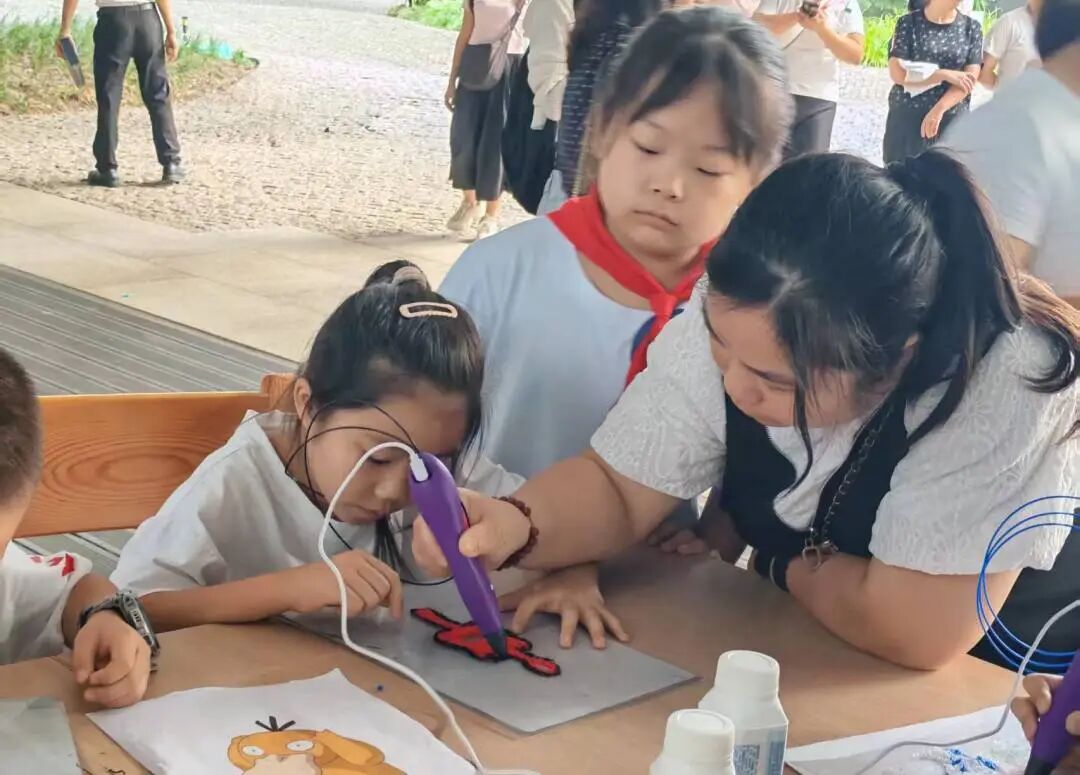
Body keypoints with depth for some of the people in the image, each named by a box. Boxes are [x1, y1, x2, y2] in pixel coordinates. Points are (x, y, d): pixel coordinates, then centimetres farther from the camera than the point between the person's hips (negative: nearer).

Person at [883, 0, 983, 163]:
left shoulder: (971, 28, 6)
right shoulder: (908, 23, 0)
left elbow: (970, 78, -3)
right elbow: (897, 73, -9)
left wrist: (938, 110, -15)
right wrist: (944, 75, -14)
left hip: (952, 121, 2)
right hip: (906, 118, -2)